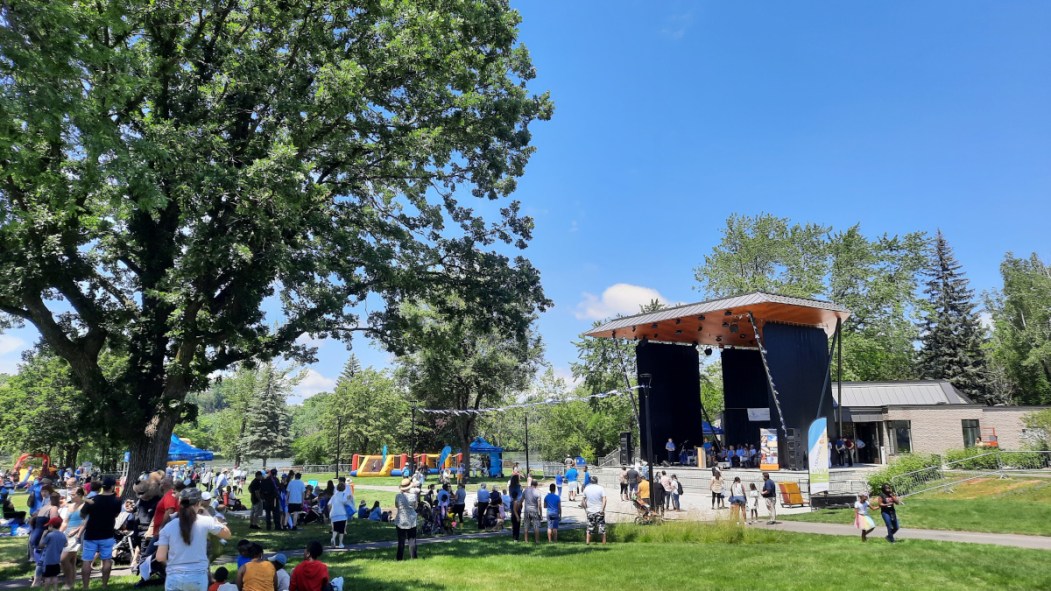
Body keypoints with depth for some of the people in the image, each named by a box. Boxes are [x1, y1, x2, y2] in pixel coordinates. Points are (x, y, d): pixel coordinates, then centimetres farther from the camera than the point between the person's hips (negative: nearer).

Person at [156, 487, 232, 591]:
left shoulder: (168, 527, -1)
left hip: (174, 577, 1)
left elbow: (160, 557, -4)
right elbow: (227, 534, 12)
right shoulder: (205, 521, -3)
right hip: (198, 576, 0)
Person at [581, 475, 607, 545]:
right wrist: (603, 510, -15)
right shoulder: (601, 488, -6)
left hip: (590, 511, 3)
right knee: (602, 527, 7)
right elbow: (604, 500, -15)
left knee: (589, 528, 10)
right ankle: (604, 543, 10)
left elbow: (583, 501, 6)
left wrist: (586, 509, 15)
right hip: (599, 511, -2)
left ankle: (587, 542, 8)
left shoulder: (586, 488, 3)